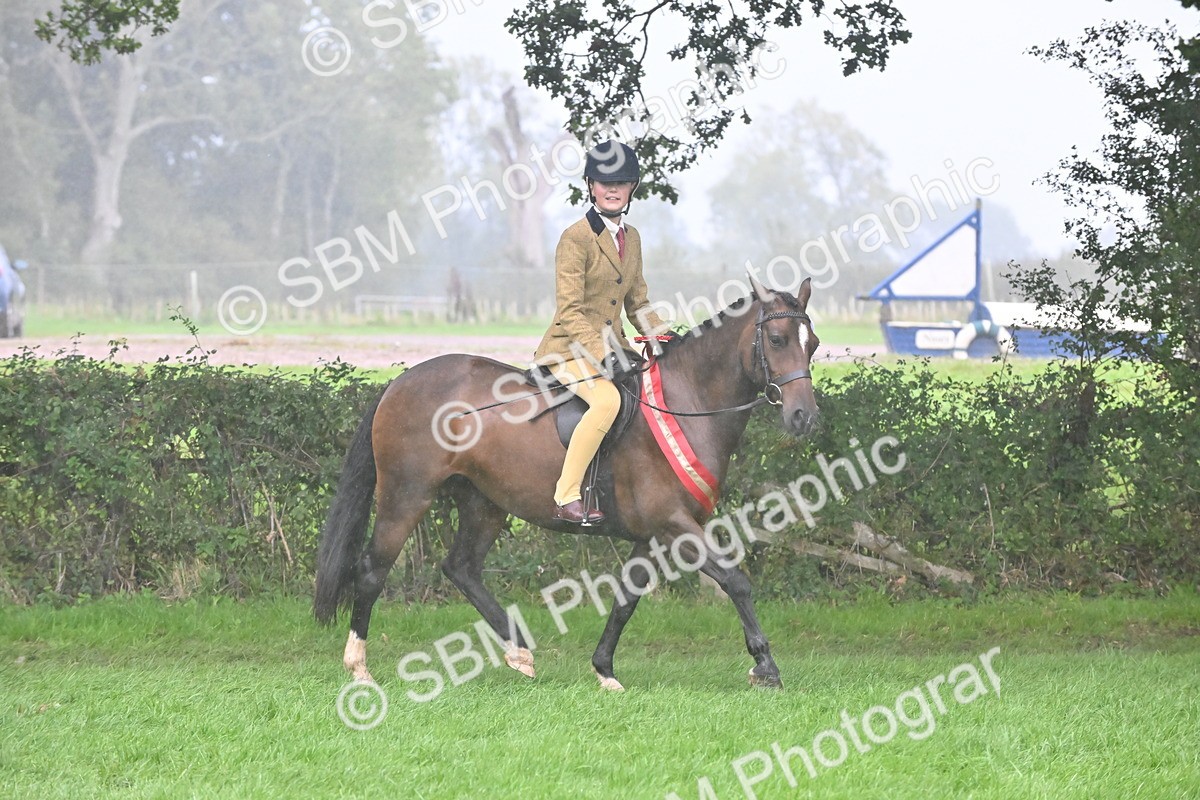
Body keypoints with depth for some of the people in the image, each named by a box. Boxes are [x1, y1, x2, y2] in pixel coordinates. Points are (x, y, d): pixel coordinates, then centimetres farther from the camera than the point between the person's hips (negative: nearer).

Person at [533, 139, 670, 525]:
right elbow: (569, 312, -16)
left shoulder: (632, 238, 12)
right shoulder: (576, 238, -12)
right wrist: (605, 352, -25)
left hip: (613, 345, 8)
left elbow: (638, 305, 19)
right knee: (607, 400, -34)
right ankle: (566, 498, -32)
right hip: (571, 349, -8)